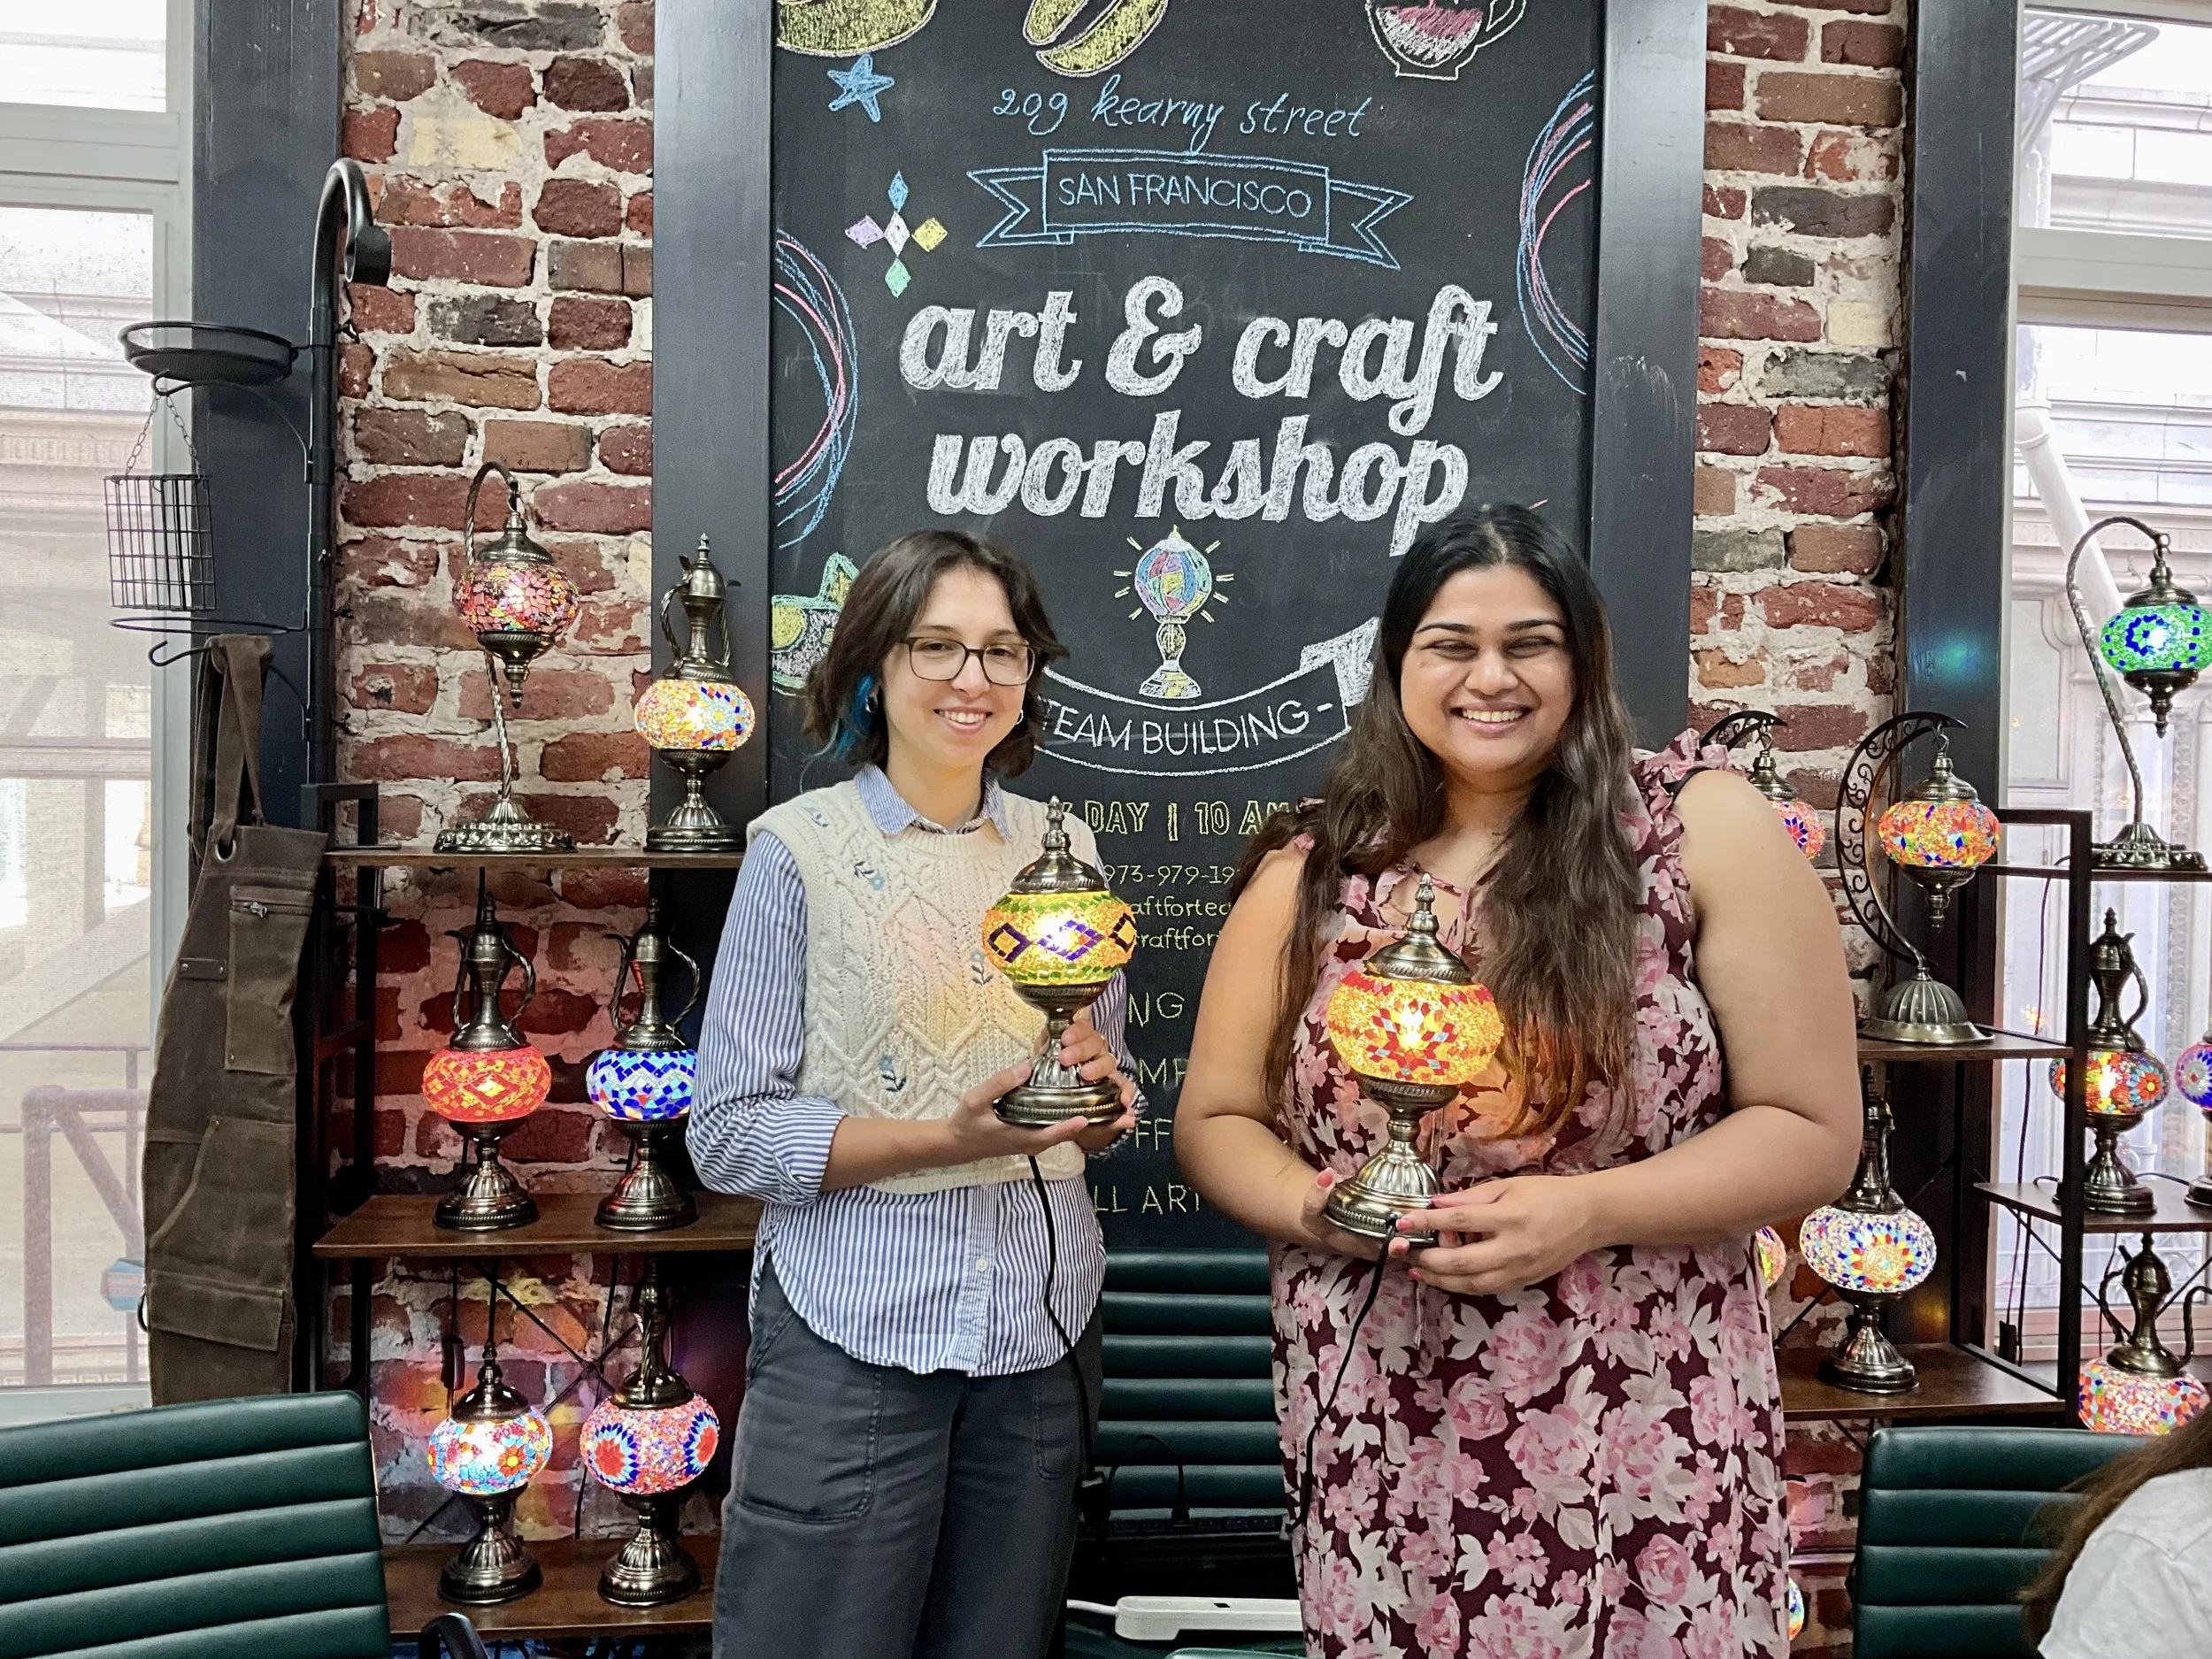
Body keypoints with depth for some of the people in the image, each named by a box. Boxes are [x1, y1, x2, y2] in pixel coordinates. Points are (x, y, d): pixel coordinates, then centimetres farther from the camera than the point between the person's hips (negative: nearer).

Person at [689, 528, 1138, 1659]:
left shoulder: (1061, 849, 7)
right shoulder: (799, 847, -6)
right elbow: (728, 1133, -8)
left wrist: (1099, 1091, -7)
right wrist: (945, 1139, -19)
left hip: (1043, 1332, 4)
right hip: (854, 1339, -4)